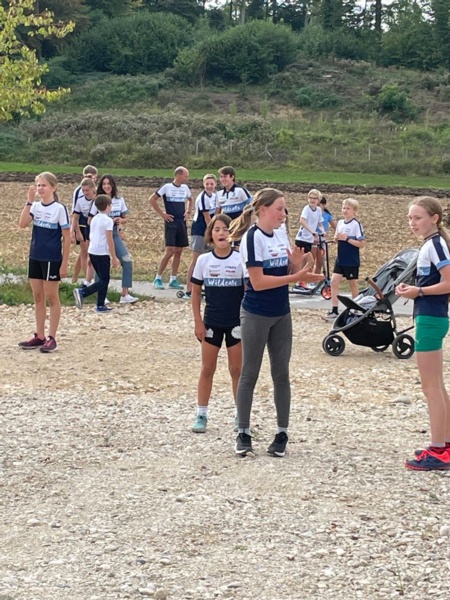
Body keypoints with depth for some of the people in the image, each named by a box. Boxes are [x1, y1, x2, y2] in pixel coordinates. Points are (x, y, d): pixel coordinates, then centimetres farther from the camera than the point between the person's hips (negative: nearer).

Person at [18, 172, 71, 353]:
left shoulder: (59, 208, -9)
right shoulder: (35, 206, 6)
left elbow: (67, 237, -8)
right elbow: (22, 224, -10)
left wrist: (65, 263, -11)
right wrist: (30, 200, -14)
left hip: (52, 259, -6)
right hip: (35, 257, 6)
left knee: (51, 297, 1)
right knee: (38, 297, 10)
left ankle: (52, 338, 6)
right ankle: (39, 336, 17)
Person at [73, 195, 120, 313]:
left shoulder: (94, 219, 12)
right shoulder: (108, 220, -10)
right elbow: (109, 241, -13)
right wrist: (114, 257, -9)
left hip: (92, 252, 8)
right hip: (102, 253, -8)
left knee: (102, 278, 15)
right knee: (104, 280, -2)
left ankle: (101, 305, 15)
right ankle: (82, 292, -19)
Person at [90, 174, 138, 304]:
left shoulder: (119, 200, 6)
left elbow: (125, 218, 14)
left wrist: (121, 220, -9)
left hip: (115, 233, 3)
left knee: (127, 260, -8)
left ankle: (125, 295, -4)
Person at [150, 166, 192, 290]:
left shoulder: (185, 188, 9)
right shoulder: (167, 187, -7)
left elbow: (190, 200, 29)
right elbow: (152, 199, -3)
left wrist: (188, 212, 13)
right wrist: (162, 214, -6)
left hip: (182, 223, 6)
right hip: (171, 223, -6)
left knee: (178, 251, 6)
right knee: (170, 251, -12)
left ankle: (173, 280, 12)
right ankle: (158, 278, -3)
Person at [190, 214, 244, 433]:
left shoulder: (240, 260, -6)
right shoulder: (204, 260, -2)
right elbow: (196, 292, 4)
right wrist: (198, 322, -1)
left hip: (236, 322, -1)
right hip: (211, 322, 1)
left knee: (237, 370, 6)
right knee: (207, 369, 6)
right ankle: (201, 415, 15)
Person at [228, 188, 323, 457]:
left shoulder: (281, 235, 5)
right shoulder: (253, 237, -15)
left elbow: (287, 272, 11)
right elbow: (258, 282, -21)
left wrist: (297, 265, -10)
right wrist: (296, 277, -22)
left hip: (282, 314, 7)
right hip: (256, 315, -6)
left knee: (281, 374, 9)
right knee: (250, 374, 3)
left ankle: (282, 433, 17)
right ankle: (244, 433, 12)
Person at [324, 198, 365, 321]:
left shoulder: (356, 224, -14)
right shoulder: (340, 222, 6)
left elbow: (362, 244, -17)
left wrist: (347, 238, -22)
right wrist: (336, 238, -4)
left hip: (352, 261, -6)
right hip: (340, 259, 6)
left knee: (352, 284, 6)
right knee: (334, 282, -3)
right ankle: (334, 311, 0)